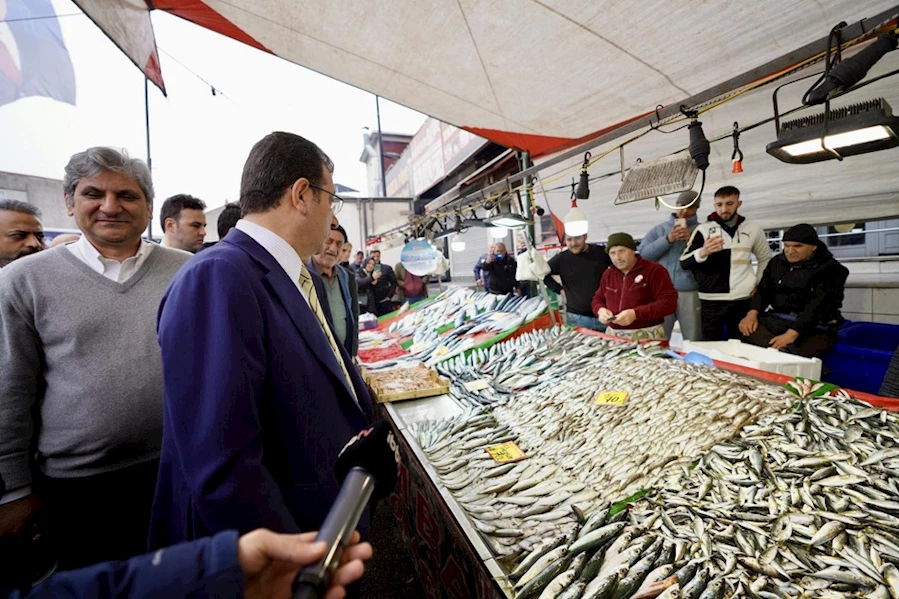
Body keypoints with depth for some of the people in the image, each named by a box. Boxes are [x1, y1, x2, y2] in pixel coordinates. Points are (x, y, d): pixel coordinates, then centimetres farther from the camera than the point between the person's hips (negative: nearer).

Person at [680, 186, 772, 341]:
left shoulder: (753, 229, 9)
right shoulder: (703, 229, -1)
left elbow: (765, 259, 22)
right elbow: (684, 263, -8)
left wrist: (758, 285, 11)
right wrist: (702, 253, -26)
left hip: (743, 300, 2)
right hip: (711, 301, -2)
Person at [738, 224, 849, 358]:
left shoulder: (829, 269, -4)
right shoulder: (777, 262, 12)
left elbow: (817, 306, -16)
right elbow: (763, 290, 7)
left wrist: (791, 333, -30)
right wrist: (752, 313, -16)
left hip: (815, 328, -4)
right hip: (776, 320, 4)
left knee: (796, 357, -34)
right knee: (747, 329, -29)